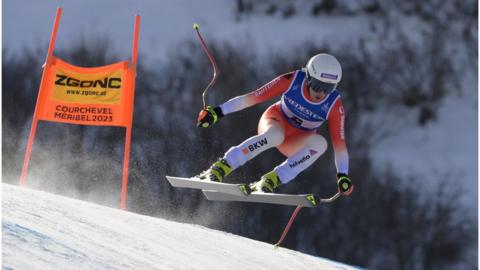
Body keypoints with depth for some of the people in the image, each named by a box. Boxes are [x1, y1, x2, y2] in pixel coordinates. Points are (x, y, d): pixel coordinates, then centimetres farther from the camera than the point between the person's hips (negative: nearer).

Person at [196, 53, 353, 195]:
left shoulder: (334, 106, -22)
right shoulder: (292, 81, -24)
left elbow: (339, 143, -18)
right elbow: (252, 97, -21)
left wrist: (343, 176, -31)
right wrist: (218, 112, -23)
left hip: (297, 142, 2)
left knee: (320, 142, -33)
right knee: (275, 135, -39)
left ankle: (271, 180, -35)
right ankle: (219, 169, -41)